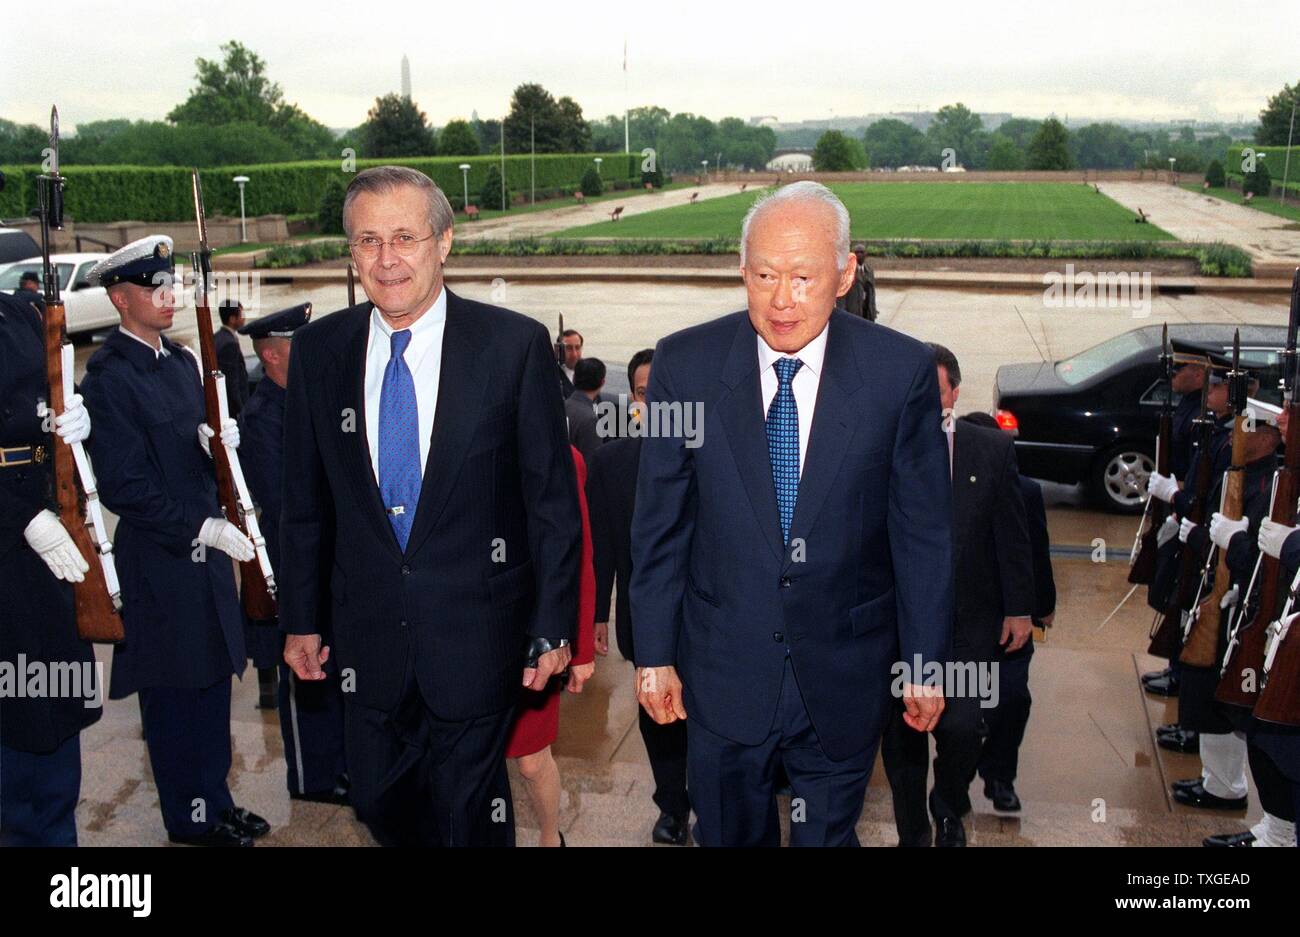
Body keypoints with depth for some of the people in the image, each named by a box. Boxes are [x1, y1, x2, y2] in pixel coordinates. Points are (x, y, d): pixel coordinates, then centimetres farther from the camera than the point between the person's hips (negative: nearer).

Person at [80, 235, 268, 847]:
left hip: (206, 546, 8)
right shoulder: (108, 378, -16)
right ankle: (191, 818, 22)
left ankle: (216, 800, 31)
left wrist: (218, 440, -5)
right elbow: (124, 486, -19)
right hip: (159, 561, -8)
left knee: (213, 683, 16)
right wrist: (203, 529, -19)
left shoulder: (182, 361, 11)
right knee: (174, 694, 6)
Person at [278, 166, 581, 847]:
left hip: (477, 632, -3)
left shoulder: (514, 344, -10)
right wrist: (299, 618, 9)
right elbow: (305, 501, 8)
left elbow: (553, 500, -7)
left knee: (470, 811, 12)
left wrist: (553, 627, -6)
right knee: (377, 798, 16)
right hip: (368, 631, 3)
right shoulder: (318, 350, 1)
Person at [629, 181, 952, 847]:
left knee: (829, 834, 17)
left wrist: (924, 664, 1)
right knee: (727, 833, 17)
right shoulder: (685, 364, -8)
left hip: (844, 678, 0)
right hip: (722, 673, 1)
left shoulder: (901, 371, -10)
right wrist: (654, 654, 0)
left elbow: (923, 530, -3)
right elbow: (660, 524, -2)